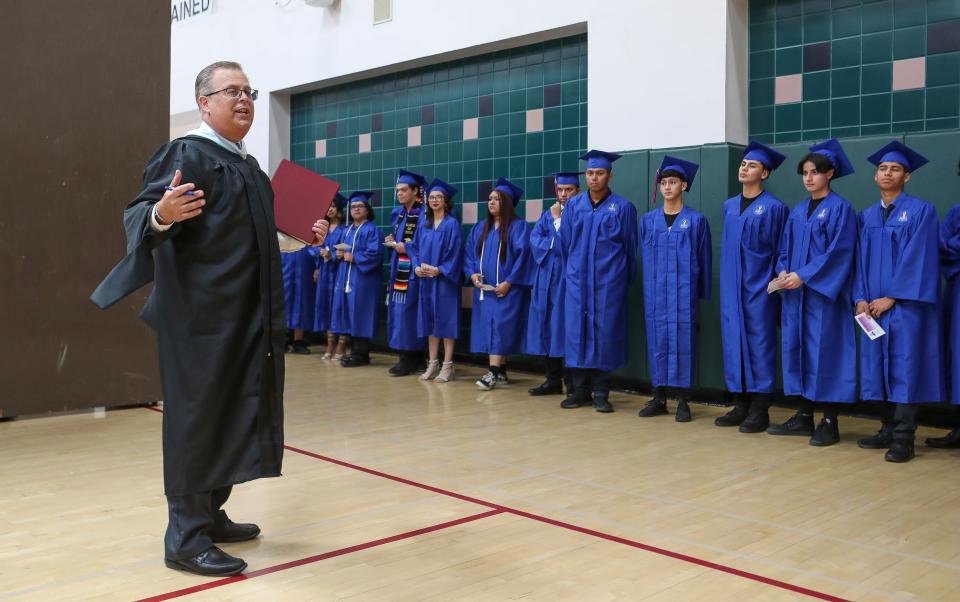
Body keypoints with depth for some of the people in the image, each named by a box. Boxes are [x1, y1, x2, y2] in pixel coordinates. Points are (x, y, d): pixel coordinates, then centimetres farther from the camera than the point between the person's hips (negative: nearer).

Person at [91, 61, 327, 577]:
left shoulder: (250, 166, 16)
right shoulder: (184, 155, -10)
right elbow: (139, 215, -20)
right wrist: (161, 214, -41)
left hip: (246, 315, 9)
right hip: (201, 313, -9)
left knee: (233, 414, 13)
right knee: (198, 417, -4)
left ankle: (211, 515, 27)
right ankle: (185, 538, 5)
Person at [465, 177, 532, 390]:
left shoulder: (518, 226, -5)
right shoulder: (480, 228, 15)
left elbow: (522, 255, -11)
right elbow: (469, 253, 15)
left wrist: (509, 281, -17)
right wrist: (472, 273, -3)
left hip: (506, 289, -6)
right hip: (483, 288, 7)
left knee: (500, 327, -11)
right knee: (488, 328, 6)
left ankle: (493, 373, -14)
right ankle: (501, 372, 13)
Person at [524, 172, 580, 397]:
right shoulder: (548, 214, 17)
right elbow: (534, 238, 5)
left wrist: (558, 220, -9)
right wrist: (554, 245, -8)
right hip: (546, 277, 6)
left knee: (566, 327, -7)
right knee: (549, 328, 6)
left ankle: (572, 382, 0)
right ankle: (553, 380, 13)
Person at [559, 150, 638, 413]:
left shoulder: (623, 207, -1)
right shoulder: (573, 205, 7)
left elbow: (631, 247, 4)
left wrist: (627, 279, 8)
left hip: (608, 281, -2)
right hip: (577, 280, 3)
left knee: (604, 331, -1)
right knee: (576, 330, 1)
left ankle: (600, 391, 8)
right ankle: (579, 389, 10)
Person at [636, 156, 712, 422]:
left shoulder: (696, 220, 1)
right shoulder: (648, 220, 10)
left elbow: (704, 259, 3)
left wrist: (703, 294, 1)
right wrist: (648, 287, 9)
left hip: (683, 290, -3)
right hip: (655, 291, 3)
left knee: (683, 340, -2)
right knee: (657, 340, 4)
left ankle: (683, 401, 4)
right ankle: (659, 398, 12)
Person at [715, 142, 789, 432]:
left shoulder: (774, 208, -6)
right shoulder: (729, 206, 12)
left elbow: (782, 252, -5)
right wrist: (726, 281, 16)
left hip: (759, 285, -6)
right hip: (732, 285, 6)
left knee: (759, 342, -2)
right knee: (734, 341, 6)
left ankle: (760, 410, 4)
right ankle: (741, 404, 14)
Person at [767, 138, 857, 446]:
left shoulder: (840, 208, -5)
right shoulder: (797, 211, 15)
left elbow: (839, 251, -14)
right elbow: (785, 249, 16)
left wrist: (803, 276, -19)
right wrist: (783, 272, -4)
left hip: (824, 292, -7)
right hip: (795, 292, 7)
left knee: (825, 351, -5)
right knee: (798, 349, 7)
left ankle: (830, 422, 2)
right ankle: (804, 416, 15)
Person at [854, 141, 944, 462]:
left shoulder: (921, 211, -3)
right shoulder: (866, 216, 14)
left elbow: (918, 259, -11)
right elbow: (860, 260, 12)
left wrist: (891, 297, -14)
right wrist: (860, 298, -2)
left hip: (906, 304, -5)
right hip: (873, 305, 6)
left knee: (904, 366, -6)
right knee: (879, 366, 6)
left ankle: (903, 439, -2)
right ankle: (888, 430, 15)